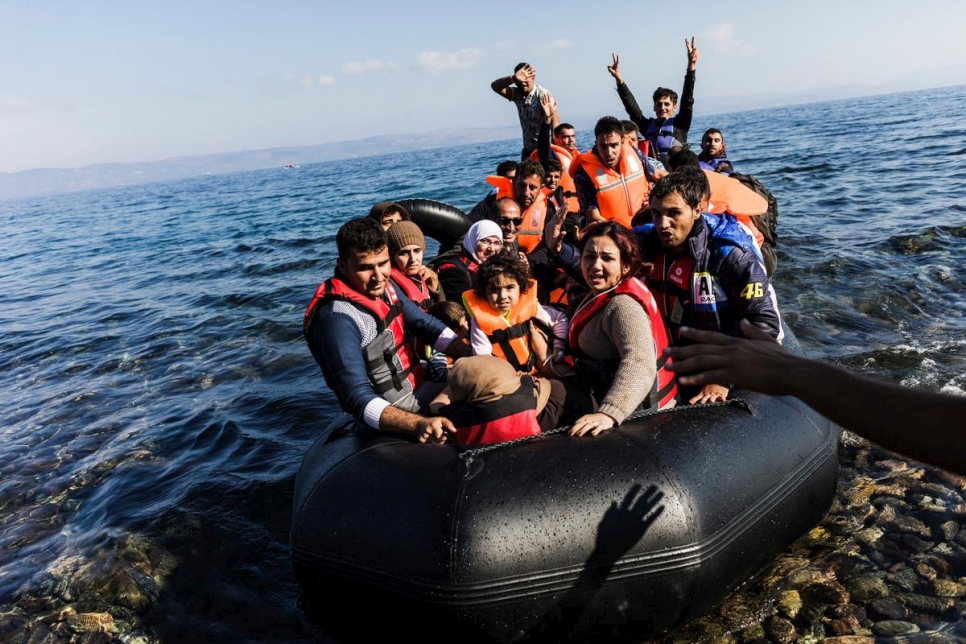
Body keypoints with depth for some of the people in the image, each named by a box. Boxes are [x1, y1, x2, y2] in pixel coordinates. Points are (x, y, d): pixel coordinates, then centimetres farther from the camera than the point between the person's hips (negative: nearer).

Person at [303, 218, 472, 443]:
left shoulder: (383, 288, 1)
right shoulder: (338, 318, -26)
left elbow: (427, 325, 3)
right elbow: (359, 400, -30)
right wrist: (418, 424, -44)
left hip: (417, 389, 9)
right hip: (389, 417, -9)